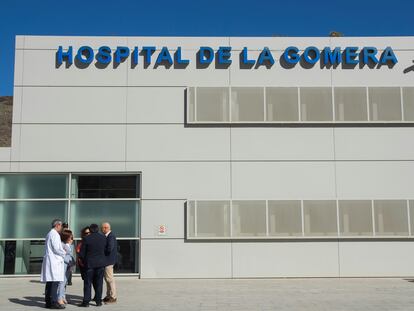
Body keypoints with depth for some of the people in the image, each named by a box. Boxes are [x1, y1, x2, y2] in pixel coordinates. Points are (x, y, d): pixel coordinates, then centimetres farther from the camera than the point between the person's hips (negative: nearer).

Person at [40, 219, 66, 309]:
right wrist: (64, 253, 0)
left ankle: (48, 302, 12)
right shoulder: (54, 234, -10)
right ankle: (53, 302, -13)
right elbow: (56, 248, -16)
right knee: (55, 282, -11)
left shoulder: (49, 234, 21)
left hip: (49, 260, 10)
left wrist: (62, 252, 15)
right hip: (54, 261, -10)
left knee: (49, 282, 10)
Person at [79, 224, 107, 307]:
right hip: (101, 263, 2)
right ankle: (98, 300, 10)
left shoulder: (86, 238, -8)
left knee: (87, 283, 4)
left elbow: (82, 253, -4)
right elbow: (105, 249, 5)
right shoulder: (103, 237, 0)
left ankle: (86, 301, 3)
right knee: (99, 282, 9)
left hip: (90, 263, -2)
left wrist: (83, 261, 11)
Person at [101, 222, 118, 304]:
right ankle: (108, 296, 26)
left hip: (108, 260, -10)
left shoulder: (111, 236, -19)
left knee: (110, 279, -4)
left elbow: (109, 249, -27)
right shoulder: (108, 236, 12)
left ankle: (113, 298, 2)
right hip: (107, 260, 10)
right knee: (107, 278, 17)